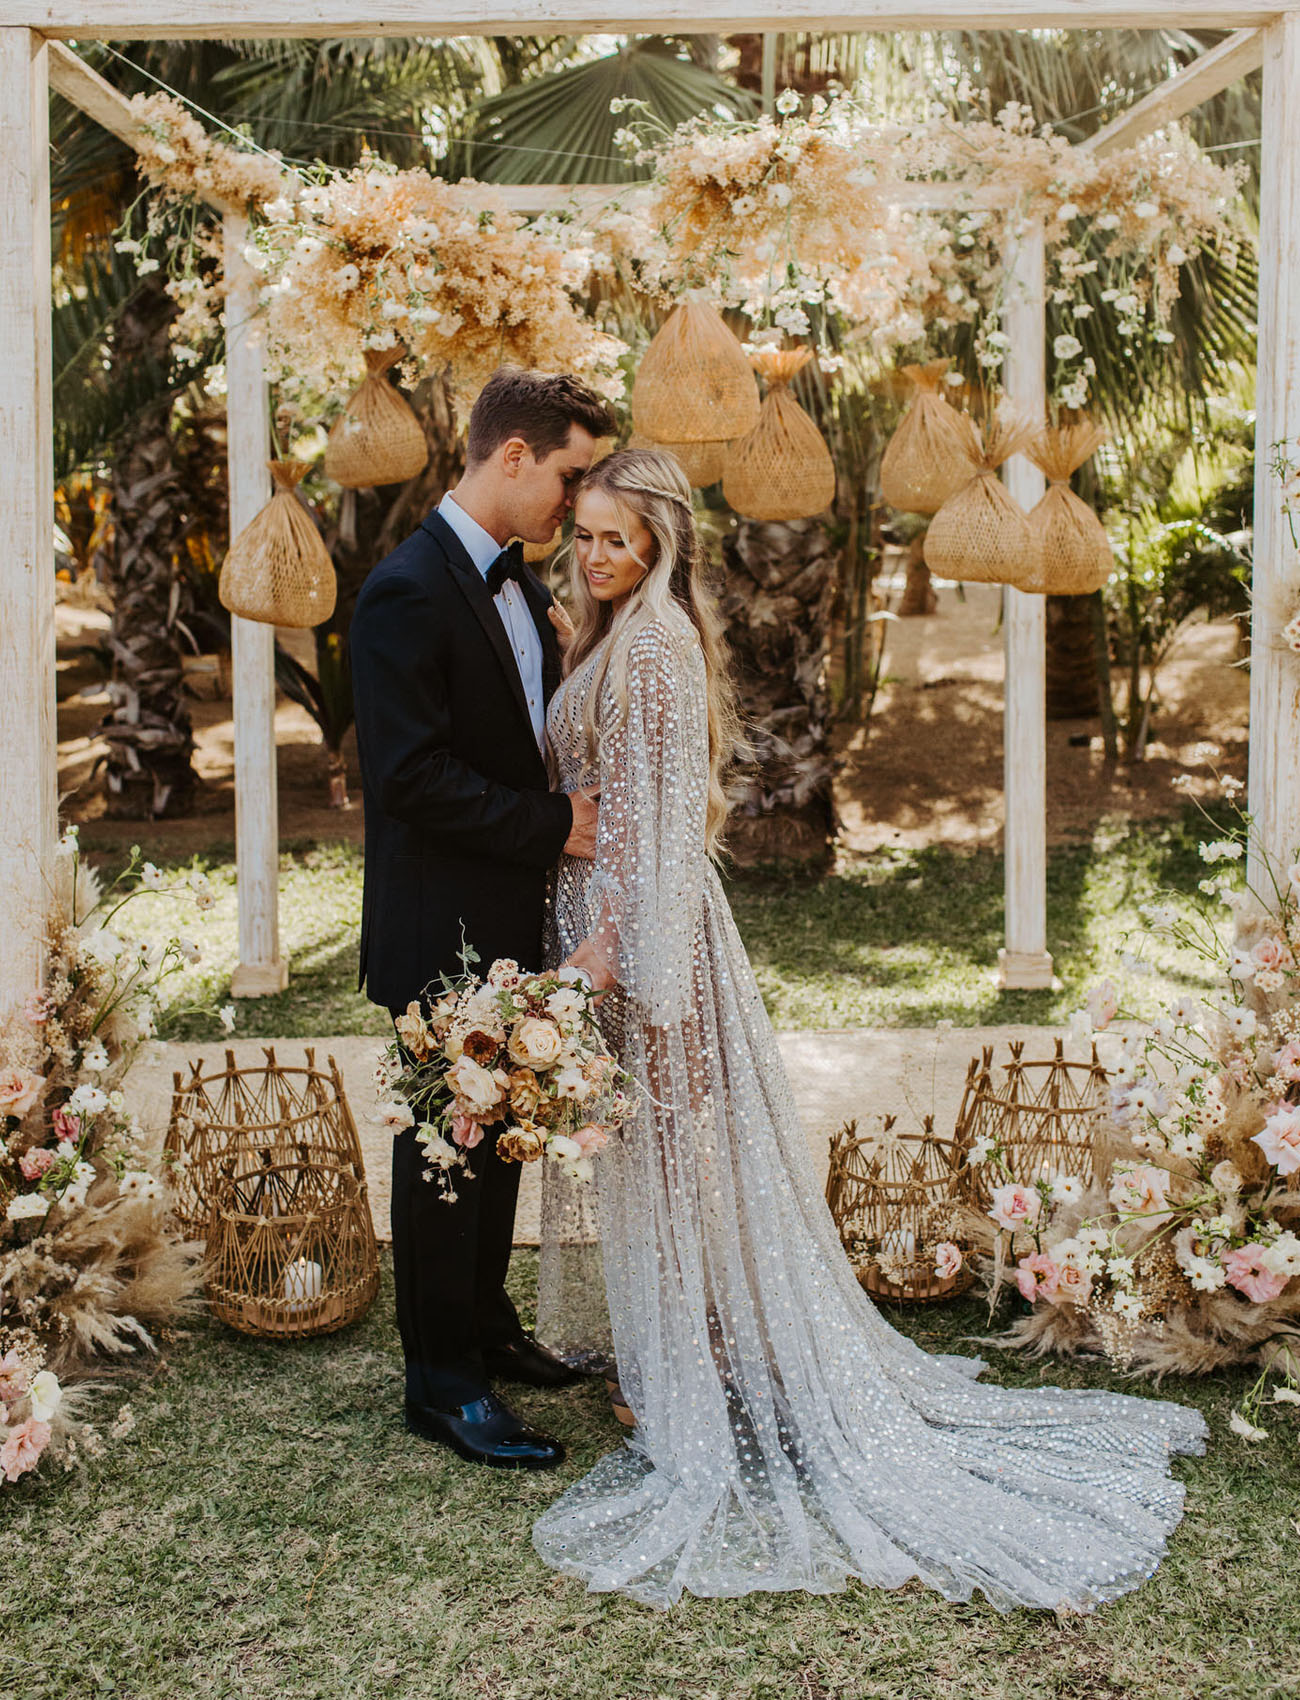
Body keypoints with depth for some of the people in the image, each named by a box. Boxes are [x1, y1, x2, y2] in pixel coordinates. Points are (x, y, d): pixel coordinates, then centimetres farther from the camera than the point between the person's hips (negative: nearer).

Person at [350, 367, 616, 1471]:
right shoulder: (408, 594, -19)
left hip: (510, 924, 9)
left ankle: (486, 1327, 36)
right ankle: (441, 1382, 16)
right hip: (442, 934, -9)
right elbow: (412, 777, -24)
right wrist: (554, 829, -19)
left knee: (500, 1133, 19)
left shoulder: (519, 583, 10)